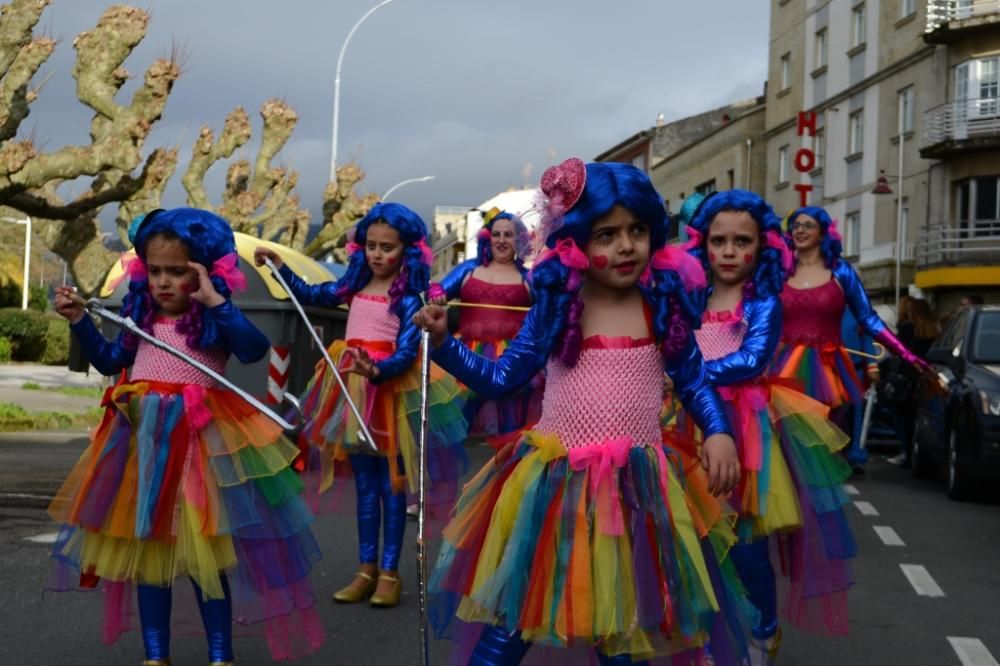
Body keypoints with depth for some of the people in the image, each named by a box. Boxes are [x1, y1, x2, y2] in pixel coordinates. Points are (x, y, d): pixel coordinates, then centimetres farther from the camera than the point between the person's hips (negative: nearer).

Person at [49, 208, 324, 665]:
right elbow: (109, 361, 21)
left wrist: (216, 302, -29)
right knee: (144, 546, 10)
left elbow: (255, 350, -28)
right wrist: (79, 320, 11)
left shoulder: (215, 320, -9)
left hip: (200, 441, -6)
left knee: (206, 548, -1)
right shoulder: (143, 316, 8)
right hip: (143, 440, 6)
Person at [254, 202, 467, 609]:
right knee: (364, 485, 11)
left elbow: (407, 352, -19)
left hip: (391, 391, -5)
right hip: (354, 391, 6)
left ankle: (389, 573, 11)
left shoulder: (408, 297, -11)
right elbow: (310, 295, 20)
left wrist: (377, 371, -37)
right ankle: (367, 569, 19)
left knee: (391, 485, 3)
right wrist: (277, 263, 14)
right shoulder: (355, 286, 6)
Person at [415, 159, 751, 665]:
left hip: (636, 488, 1)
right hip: (554, 481, 0)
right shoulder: (557, 306, -3)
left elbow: (694, 382, 9)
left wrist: (718, 433, -8)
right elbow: (500, 378, 1)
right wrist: (443, 342, -11)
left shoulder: (663, 307, -1)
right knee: (510, 617, 7)